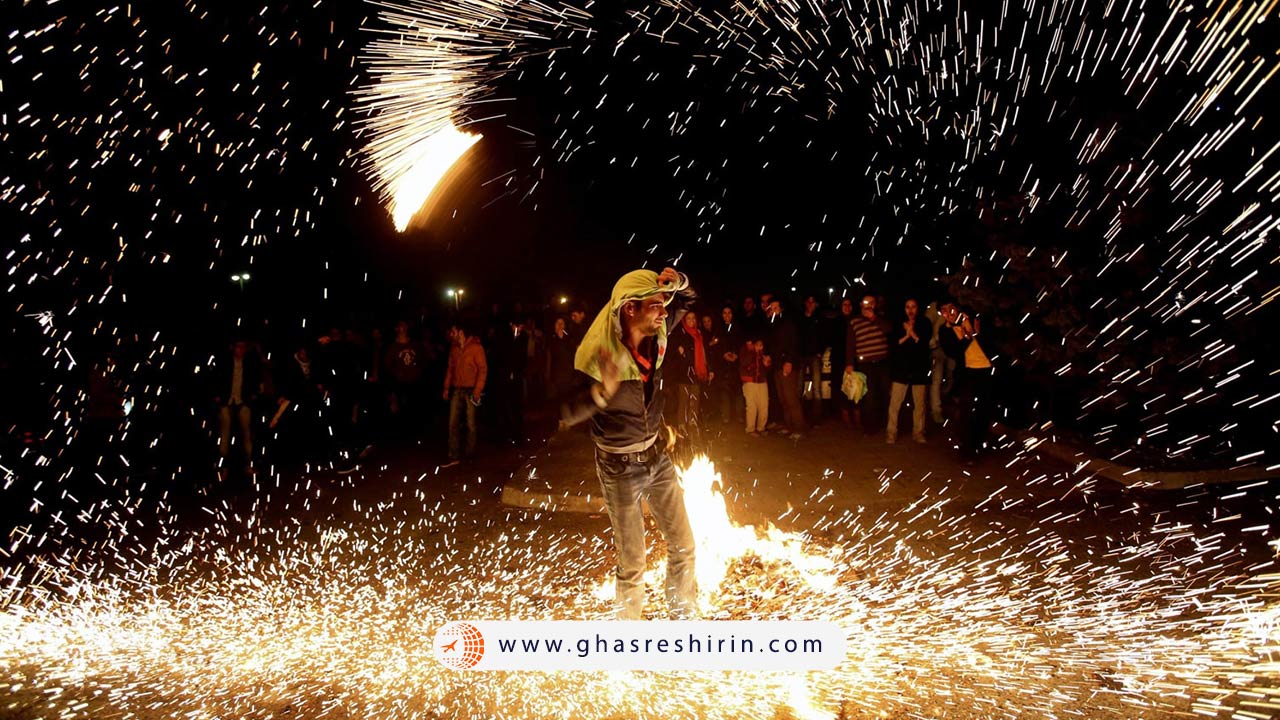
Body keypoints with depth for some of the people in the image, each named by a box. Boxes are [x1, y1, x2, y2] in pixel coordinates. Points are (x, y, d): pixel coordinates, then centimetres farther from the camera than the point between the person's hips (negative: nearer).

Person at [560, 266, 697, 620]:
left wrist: (677, 282, -17)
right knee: (632, 563, 4)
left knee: (683, 546, 14)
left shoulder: (655, 336, -9)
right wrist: (602, 391, -45)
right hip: (621, 467, -6)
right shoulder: (599, 356, -24)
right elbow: (566, 414, -26)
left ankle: (684, 617, 35)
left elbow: (686, 299, 8)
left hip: (658, 456, 6)